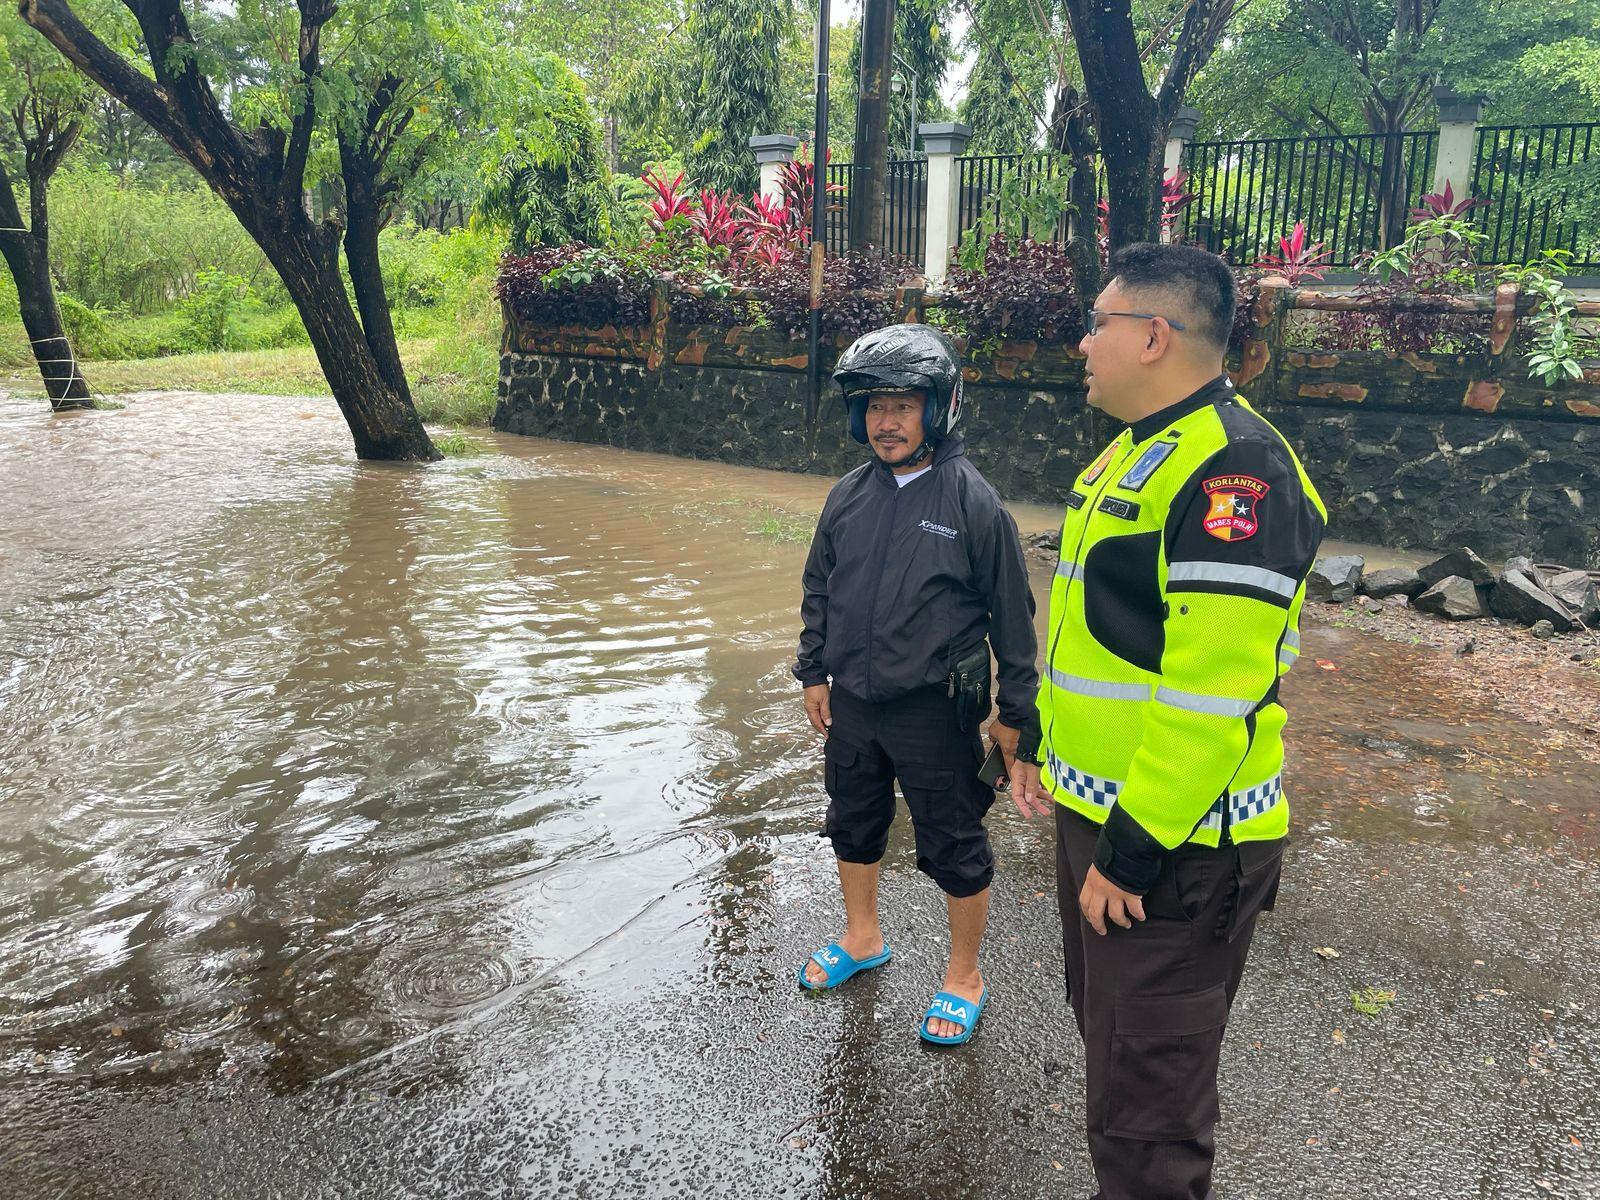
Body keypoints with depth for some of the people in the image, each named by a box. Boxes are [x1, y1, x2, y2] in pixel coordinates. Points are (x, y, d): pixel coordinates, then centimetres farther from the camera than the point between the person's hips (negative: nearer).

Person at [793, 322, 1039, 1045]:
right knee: (853, 825, 22)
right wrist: (814, 673, 12)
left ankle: (964, 976, 30)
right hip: (851, 702, 6)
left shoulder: (974, 504, -14)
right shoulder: (849, 496, 0)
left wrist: (1014, 713, -6)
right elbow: (818, 589, 12)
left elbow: (1011, 614, -9)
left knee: (954, 849, 9)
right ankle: (862, 938, 46)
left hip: (934, 711, -5)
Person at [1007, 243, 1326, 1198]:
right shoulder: (1135, 452, 11)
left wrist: (1133, 850, -22)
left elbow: (1214, 694, -27)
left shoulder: (1233, 469, -22)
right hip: (1099, 811, 10)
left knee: (1145, 1095, 4)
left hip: (1169, 845, -10)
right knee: (1110, 1036, 25)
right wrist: (1045, 744, 17)